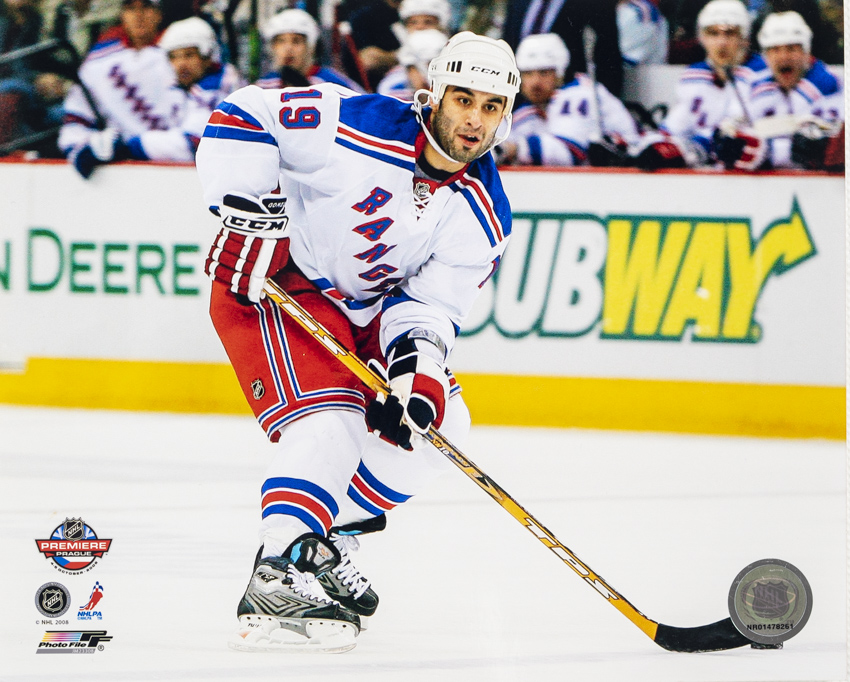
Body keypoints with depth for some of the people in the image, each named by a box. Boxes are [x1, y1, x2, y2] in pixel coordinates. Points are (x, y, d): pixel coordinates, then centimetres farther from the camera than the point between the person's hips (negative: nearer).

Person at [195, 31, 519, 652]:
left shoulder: (483, 218, -8)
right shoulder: (355, 125, -26)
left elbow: (433, 303, -8)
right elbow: (241, 115, -22)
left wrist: (419, 367, -27)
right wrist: (247, 210, -27)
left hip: (364, 310, 8)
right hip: (268, 282, -8)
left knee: (442, 424, 4)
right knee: (330, 420, -26)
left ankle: (324, 537, 16)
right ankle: (276, 582, -30)